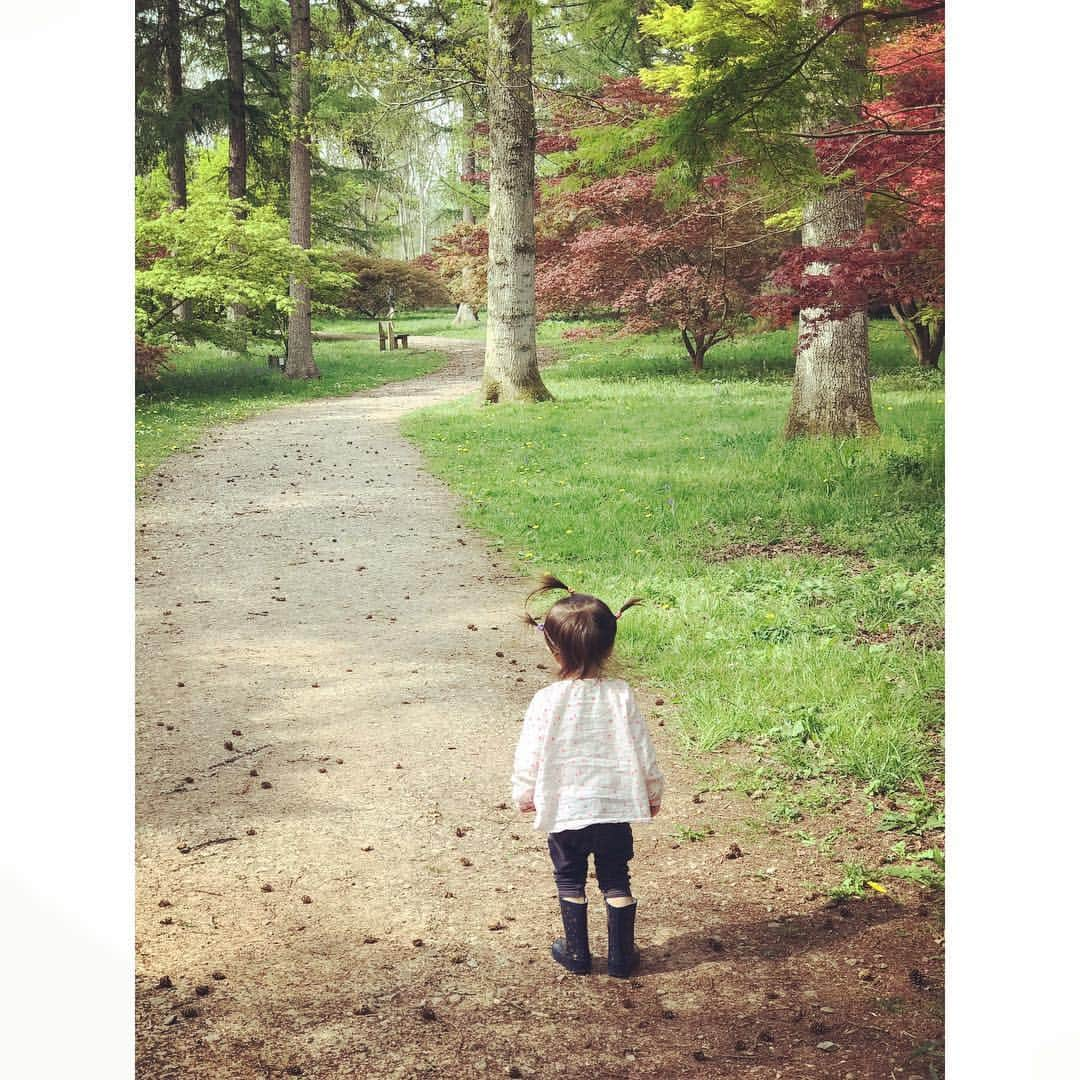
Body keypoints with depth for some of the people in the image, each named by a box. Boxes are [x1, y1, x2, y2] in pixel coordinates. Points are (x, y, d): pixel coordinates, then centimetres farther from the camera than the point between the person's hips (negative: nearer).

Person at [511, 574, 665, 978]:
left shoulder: (546, 701, -16)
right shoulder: (621, 695, -10)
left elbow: (529, 756, -8)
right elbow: (643, 751, -3)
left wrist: (524, 795, 10)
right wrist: (653, 792, 14)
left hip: (563, 810, -1)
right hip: (614, 809, 1)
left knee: (570, 882, 18)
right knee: (616, 883, 16)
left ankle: (576, 952, 26)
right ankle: (621, 956, 22)